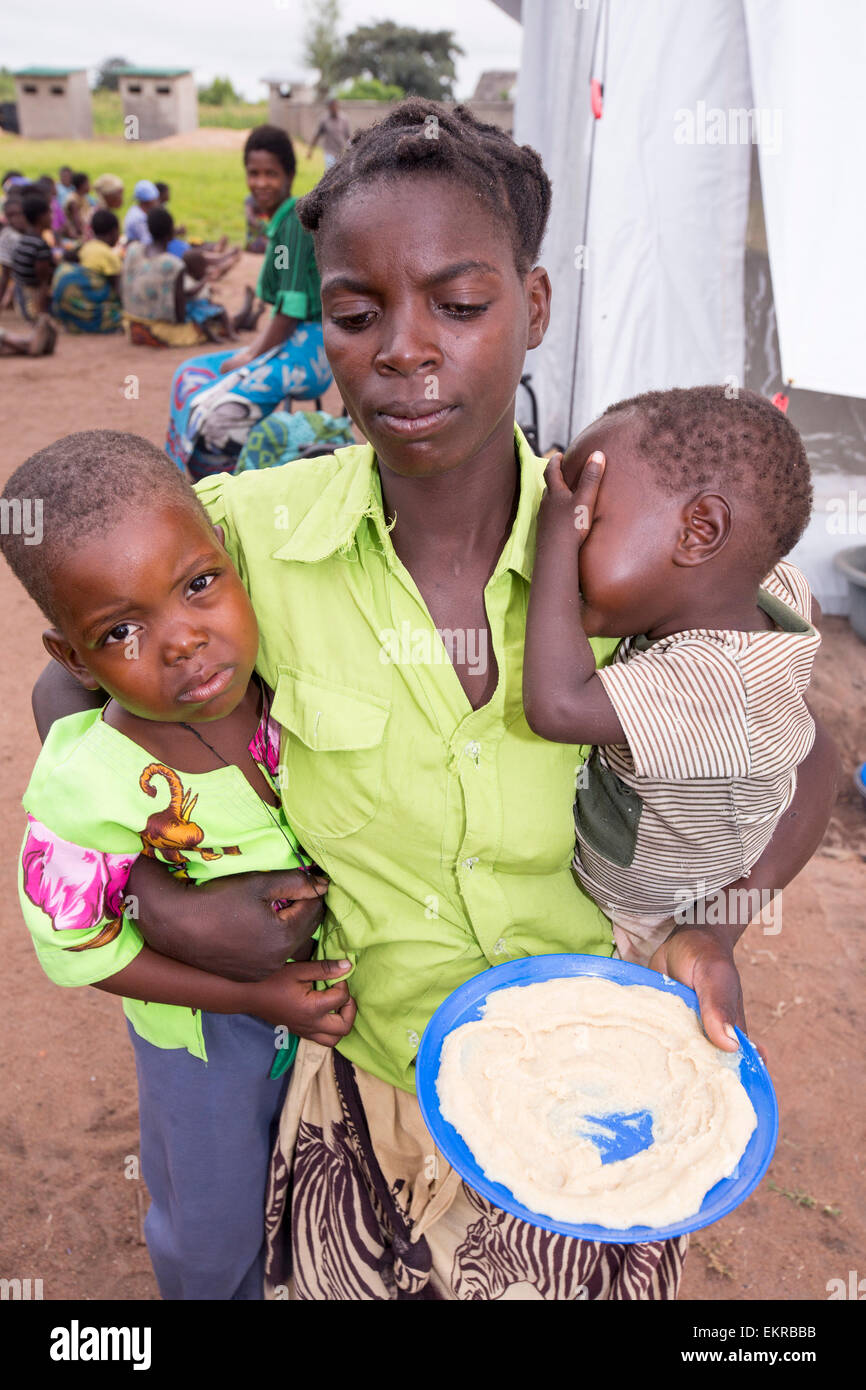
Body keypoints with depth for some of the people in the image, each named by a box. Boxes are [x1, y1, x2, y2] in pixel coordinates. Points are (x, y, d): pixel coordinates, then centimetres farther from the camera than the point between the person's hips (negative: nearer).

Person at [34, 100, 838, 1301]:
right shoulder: (255, 531, -17)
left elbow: (806, 764, -1)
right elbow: (69, 690, -1)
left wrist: (711, 927, -18)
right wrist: (157, 900, -15)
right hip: (365, 1116, 0)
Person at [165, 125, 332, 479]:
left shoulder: (295, 221, -15)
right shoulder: (282, 220, 15)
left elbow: (292, 308, -20)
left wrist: (253, 356, -11)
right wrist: (253, 349, 7)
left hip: (310, 346, -11)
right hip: (292, 340, 11)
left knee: (216, 410, -23)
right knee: (191, 375, 12)